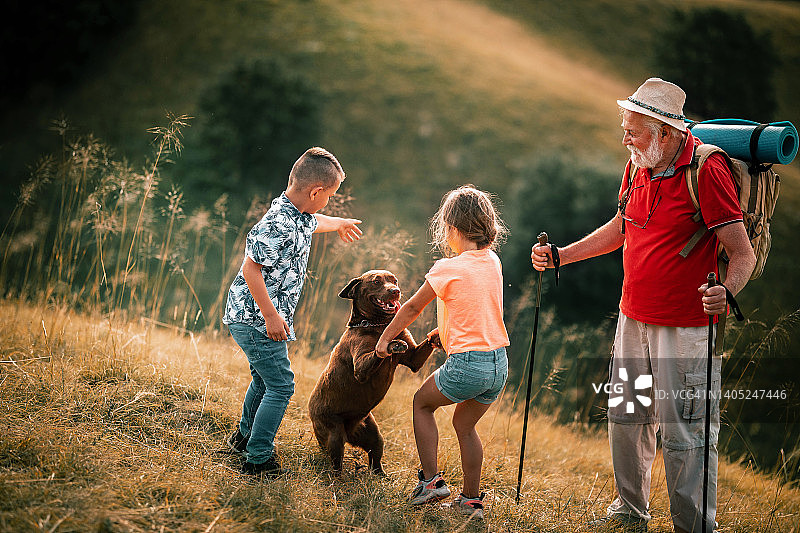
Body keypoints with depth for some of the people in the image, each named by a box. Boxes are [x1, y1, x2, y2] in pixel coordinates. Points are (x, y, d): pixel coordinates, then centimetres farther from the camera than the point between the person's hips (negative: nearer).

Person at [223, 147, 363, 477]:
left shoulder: (298, 215, 5)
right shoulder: (279, 225, -26)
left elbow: (313, 222, 31)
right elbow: (251, 268, -28)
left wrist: (339, 224, 51)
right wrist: (271, 315, -25)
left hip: (250, 317, 10)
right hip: (256, 319, -10)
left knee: (265, 379, 25)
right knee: (280, 386, -3)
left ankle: (244, 437, 44)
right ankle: (258, 459, 4)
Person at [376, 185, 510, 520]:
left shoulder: (447, 269, -11)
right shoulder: (493, 262, 7)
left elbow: (412, 308, 1)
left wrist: (384, 339, 14)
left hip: (467, 364, -6)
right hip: (499, 365, 6)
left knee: (422, 403, 18)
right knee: (465, 424, 22)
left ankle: (431, 480, 13)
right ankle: (472, 501, 23)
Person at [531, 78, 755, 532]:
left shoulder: (707, 169, -17)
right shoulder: (638, 167, 6)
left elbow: (743, 253, -19)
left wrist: (725, 292, -39)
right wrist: (560, 256, 16)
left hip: (687, 328, -8)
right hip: (634, 319, 8)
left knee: (684, 433, -4)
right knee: (626, 417, 17)